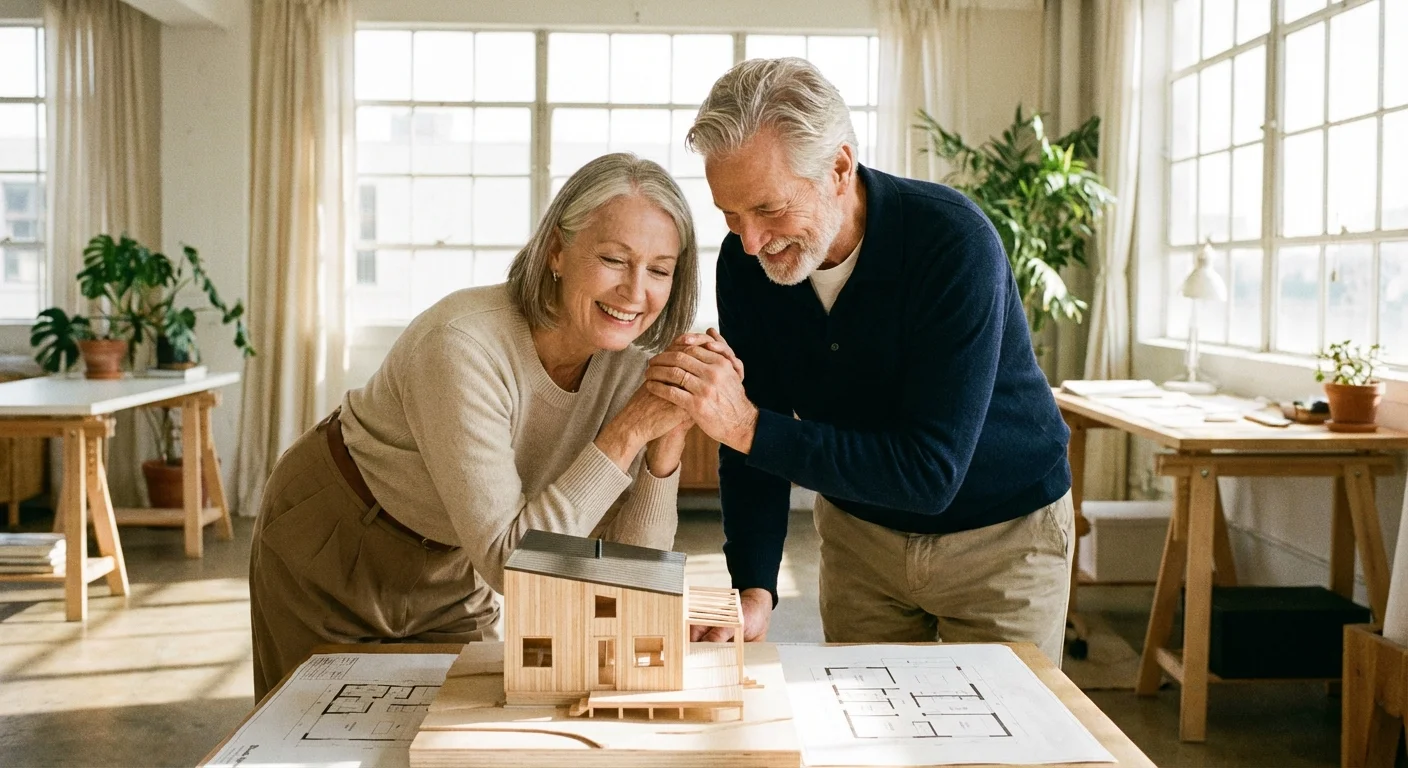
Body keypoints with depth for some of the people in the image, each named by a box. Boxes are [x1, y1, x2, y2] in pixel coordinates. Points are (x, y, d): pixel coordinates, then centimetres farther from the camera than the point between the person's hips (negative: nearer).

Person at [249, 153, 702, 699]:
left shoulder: (627, 364, -16)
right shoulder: (465, 346, -34)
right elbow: (509, 563, -36)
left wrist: (667, 444, -31)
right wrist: (628, 431, -39)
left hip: (450, 572, 5)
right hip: (330, 548, -4)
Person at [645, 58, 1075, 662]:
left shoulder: (954, 243, -30)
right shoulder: (745, 261, -14)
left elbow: (931, 473, -34)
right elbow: (757, 446, -8)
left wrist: (747, 425, -38)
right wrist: (753, 590, -22)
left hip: (999, 535, -4)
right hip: (859, 530, 4)